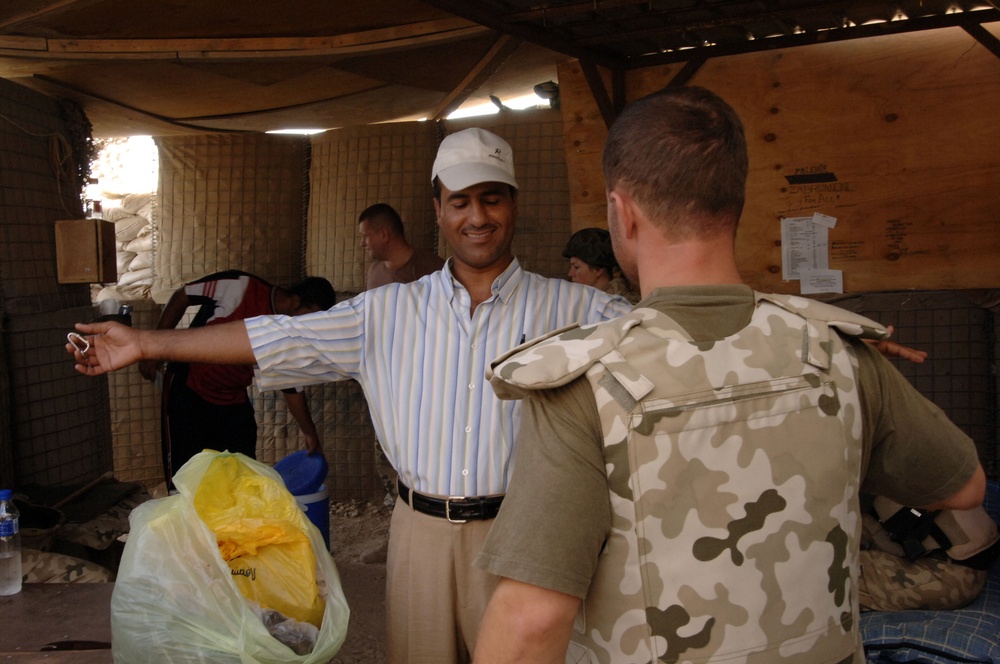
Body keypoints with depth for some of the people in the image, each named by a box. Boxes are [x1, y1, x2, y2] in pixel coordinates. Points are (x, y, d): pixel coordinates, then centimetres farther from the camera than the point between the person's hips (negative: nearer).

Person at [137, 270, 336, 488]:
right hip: (188, 390, -5)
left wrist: (310, 433, 10)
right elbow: (181, 297, -11)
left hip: (234, 403, 5)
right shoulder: (240, 287, -20)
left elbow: (293, 388, 7)